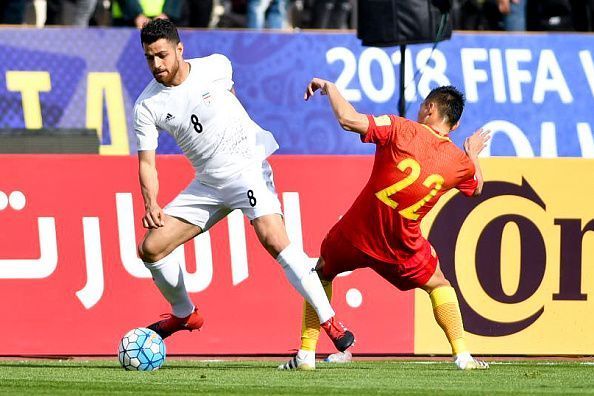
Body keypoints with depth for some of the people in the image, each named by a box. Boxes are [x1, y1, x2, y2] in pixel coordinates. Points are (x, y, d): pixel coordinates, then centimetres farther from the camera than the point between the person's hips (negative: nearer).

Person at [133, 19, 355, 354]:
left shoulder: (216, 66, -6)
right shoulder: (147, 106, -5)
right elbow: (147, 163, -5)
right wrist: (151, 204, -23)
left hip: (248, 166, -4)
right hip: (208, 183, 4)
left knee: (274, 238, -26)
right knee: (151, 248, -2)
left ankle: (329, 320, -22)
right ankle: (184, 314, 24)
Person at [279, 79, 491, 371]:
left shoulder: (402, 130, -12)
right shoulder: (461, 163, -1)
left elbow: (348, 119, -21)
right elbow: (476, 187, 23)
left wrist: (329, 88, -4)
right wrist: (473, 154, 41)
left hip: (356, 233, -1)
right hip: (402, 247, 1)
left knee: (322, 274, 26)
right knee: (438, 285, 26)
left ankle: (306, 354, 19)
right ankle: (462, 355, 14)